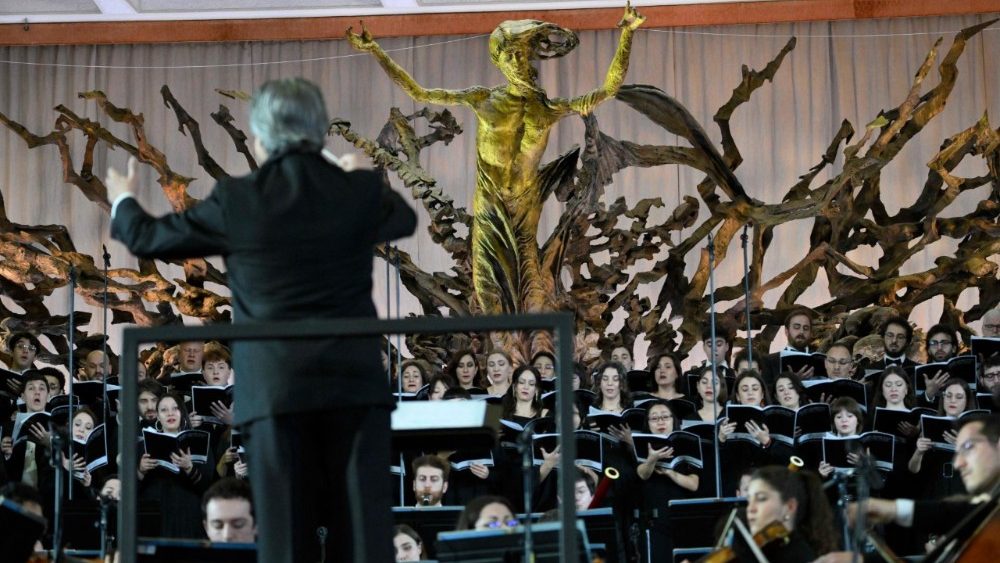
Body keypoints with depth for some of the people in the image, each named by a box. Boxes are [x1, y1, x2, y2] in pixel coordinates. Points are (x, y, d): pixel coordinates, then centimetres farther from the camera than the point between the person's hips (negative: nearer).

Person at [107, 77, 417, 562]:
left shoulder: (236, 200, -3)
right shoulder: (361, 192, 3)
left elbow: (149, 238, 12)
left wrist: (123, 201, 35)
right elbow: (405, 219, 27)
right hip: (355, 382, 1)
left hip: (275, 389, -1)